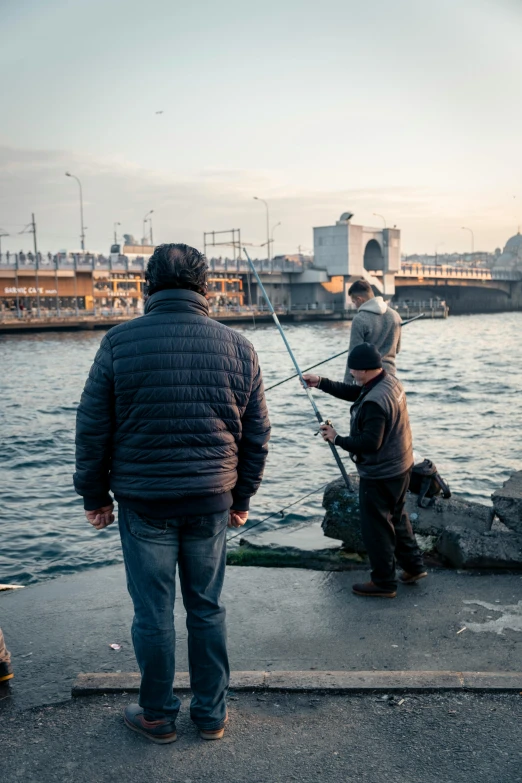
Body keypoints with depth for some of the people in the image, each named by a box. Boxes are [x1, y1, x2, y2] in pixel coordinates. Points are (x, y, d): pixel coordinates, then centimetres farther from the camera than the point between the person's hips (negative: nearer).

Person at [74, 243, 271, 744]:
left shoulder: (119, 342, -6)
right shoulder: (237, 347, 1)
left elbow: (92, 429, -3)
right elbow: (257, 435, 6)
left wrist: (95, 496, 8)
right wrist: (242, 497, 17)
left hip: (143, 503, -2)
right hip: (212, 501, 2)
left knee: (152, 613, 10)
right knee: (207, 609, 15)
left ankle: (157, 717, 25)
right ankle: (211, 715, 27)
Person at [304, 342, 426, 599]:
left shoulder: (374, 401, -29)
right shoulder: (390, 382, 3)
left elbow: (369, 443, -30)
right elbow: (354, 393, 16)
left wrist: (337, 439, -19)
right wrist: (322, 383, 13)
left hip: (380, 474, -10)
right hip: (400, 466, 10)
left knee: (375, 527, 4)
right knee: (396, 517, 25)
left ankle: (384, 582, 16)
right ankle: (413, 566, 35)